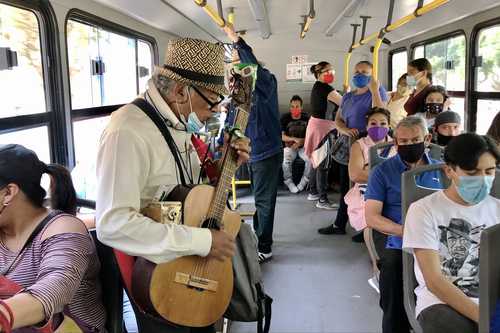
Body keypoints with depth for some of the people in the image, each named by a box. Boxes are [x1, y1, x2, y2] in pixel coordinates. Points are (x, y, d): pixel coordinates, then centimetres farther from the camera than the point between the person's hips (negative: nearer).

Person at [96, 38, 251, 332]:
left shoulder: (178, 121, 3)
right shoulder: (128, 132, -27)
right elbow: (113, 224, -34)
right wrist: (202, 240, -31)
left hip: (190, 260, 9)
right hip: (153, 268, -8)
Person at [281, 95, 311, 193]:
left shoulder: (306, 118, 1)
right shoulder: (285, 118, -2)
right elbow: (282, 136, -6)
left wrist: (300, 142, -16)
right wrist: (295, 139, -20)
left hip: (304, 146, 1)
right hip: (289, 146, -1)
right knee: (285, 161, -31)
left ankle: (303, 182, -10)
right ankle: (289, 182, -9)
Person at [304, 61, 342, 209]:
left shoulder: (318, 87, 15)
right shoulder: (325, 88, -15)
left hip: (317, 124, 11)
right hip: (322, 126, -11)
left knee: (317, 161, 17)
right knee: (324, 164, -8)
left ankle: (313, 192, 27)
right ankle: (322, 200, -5)